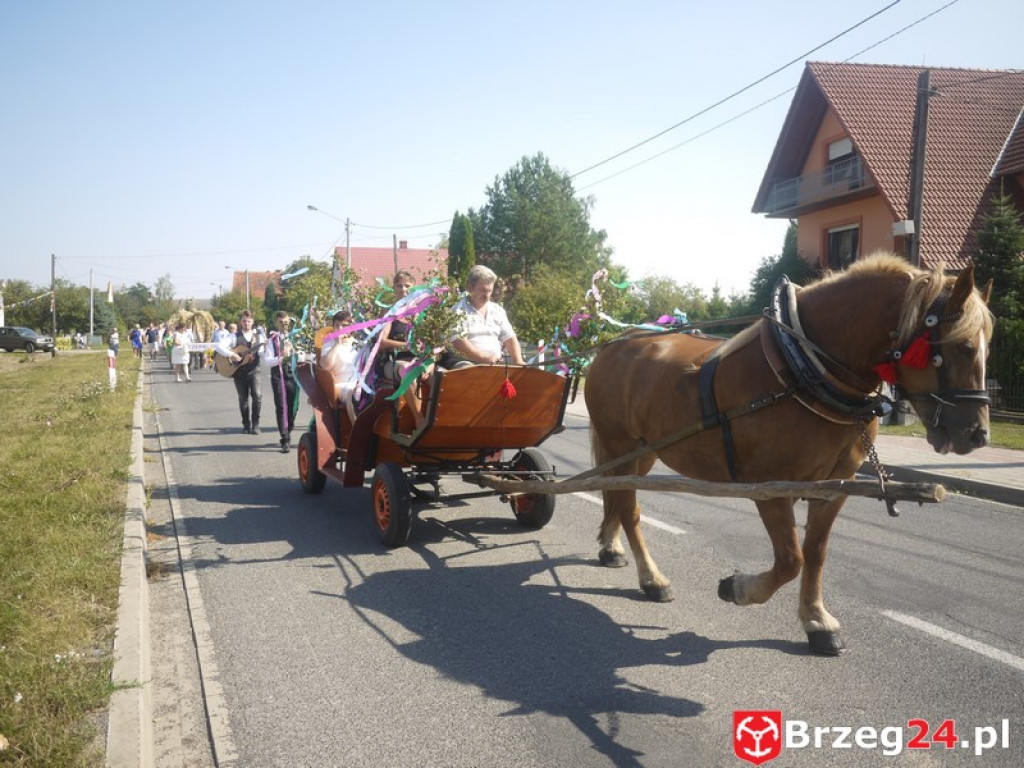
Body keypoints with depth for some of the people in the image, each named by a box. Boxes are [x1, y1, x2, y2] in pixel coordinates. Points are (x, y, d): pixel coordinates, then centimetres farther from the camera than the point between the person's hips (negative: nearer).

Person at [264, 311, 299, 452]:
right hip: (278, 375, -2)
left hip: (293, 374, 2)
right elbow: (267, 360, -5)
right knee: (281, 407, -5)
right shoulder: (272, 339, 3)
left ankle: (288, 432, 29)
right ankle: (285, 440, -5)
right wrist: (281, 358, -22)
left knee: (293, 407, 6)